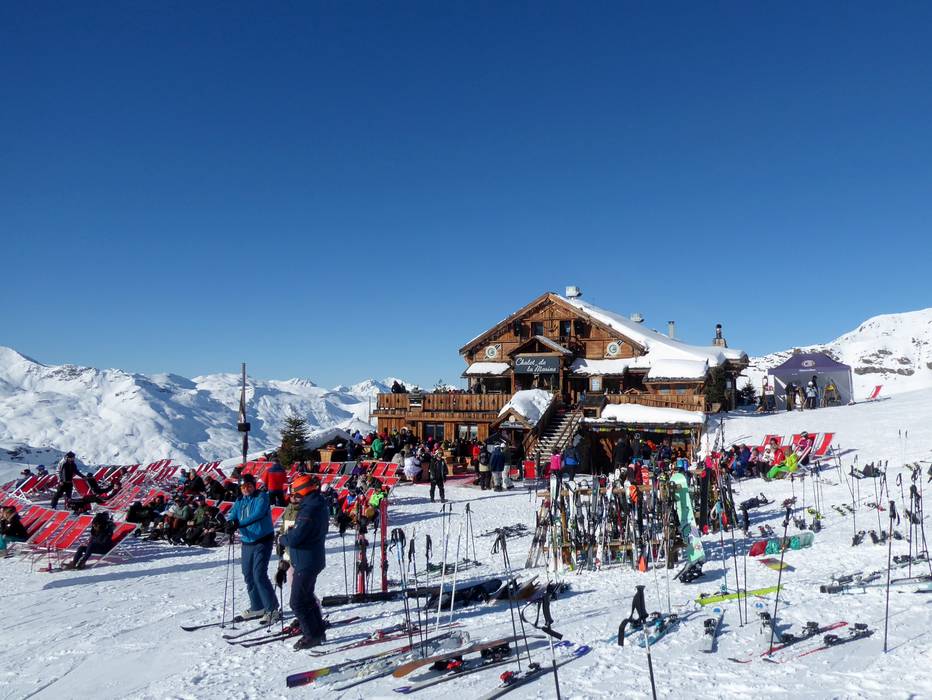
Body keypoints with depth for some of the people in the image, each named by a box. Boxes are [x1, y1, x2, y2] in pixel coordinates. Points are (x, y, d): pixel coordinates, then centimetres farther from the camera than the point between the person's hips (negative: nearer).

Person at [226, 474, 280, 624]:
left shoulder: (262, 497, -8)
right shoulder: (240, 501, 11)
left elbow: (257, 514, -23)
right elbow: (231, 514, -1)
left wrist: (238, 524, -31)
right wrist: (230, 523, -25)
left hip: (262, 541, -7)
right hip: (247, 542, 7)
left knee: (259, 575, -12)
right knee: (248, 575, 12)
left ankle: (272, 609, -5)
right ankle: (257, 608, 27)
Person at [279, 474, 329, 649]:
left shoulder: (308, 510, -24)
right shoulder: (320, 505, 8)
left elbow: (294, 538, -27)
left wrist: (282, 538, -6)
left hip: (305, 562, -10)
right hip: (314, 559, 10)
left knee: (298, 601, -1)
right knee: (307, 597, 20)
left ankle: (312, 635, 7)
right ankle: (318, 632, 29)